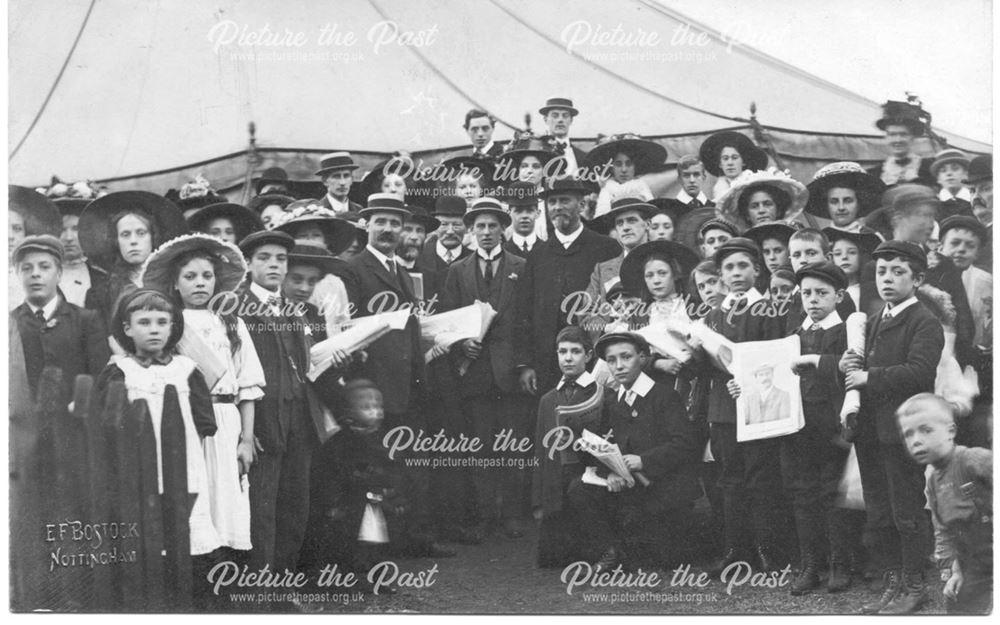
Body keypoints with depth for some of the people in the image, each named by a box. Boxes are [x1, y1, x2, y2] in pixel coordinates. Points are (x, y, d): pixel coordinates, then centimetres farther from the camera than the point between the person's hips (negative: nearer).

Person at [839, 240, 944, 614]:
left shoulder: (924, 323, -9)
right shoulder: (873, 321, 17)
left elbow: (919, 371, -24)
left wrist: (868, 377, -18)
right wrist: (849, 367, 0)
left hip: (902, 431, -8)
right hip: (869, 432, 8)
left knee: (907, 513, 1)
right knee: (878, 514, 13)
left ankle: (914, 585, 14)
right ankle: (892, 583, 23)